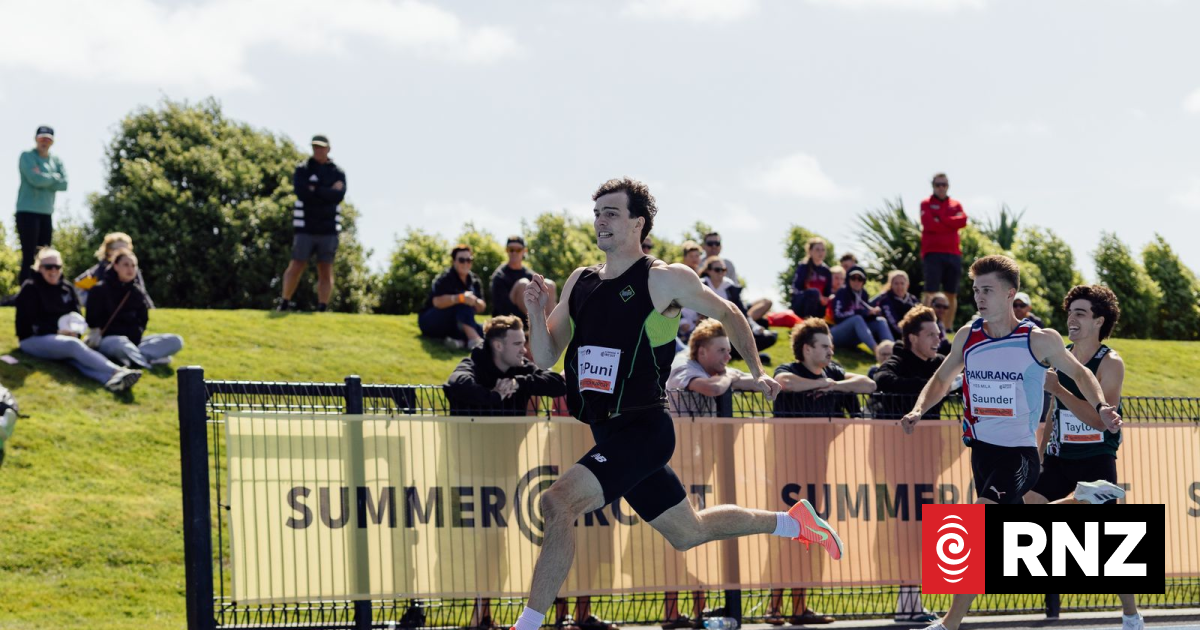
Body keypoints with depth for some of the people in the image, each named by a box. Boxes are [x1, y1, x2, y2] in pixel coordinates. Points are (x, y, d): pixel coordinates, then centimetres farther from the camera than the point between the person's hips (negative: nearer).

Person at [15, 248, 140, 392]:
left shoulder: (67, 288, 19)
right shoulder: (30, 289, 2)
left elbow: (78, 318, 16)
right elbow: (29, 322, -7)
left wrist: (75, 332, -8)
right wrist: (57, 332, -16)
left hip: (64, 337, 4)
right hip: (34, 340, -4)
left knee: (76, 356, -34)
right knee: (74, 345, -35)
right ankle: (118, 371, -58)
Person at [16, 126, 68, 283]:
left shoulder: (56, 161, 14)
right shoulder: (27, 157, -2)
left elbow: (64, 184, -1)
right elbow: (35, 179, -18)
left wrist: (43, 178, -11)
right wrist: (54, 177, -3)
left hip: (47, 214, 6)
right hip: (28, 212, -6)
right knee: (29, 256, -11)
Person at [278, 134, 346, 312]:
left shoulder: (338, 172, 8)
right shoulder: (302, 169, 4)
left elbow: (339, 195, -10)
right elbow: (302, 192, -14)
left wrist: (315, 190, -11)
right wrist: (327, 193, -11)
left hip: (328, 229, 1)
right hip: (305, 228, -1)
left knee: (326, 271, -2)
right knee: (297, 266, -3)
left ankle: (322, 308, -3)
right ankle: (285, 303, 7)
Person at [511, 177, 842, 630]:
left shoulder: (666, 280, -8)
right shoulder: (580, 283, 10)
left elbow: (727, 314, 8)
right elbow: (545, 357, 10)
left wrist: (757, 373, 11)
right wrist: (536, 312, -9)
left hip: (643, 429, -7)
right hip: (609, 433, 7)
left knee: (557, 503, -24)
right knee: (689, 532, 20)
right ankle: (793, 522, 40)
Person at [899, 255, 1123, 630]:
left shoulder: (1040, 341, -8)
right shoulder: (968, 336, 4)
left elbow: (1079, 373, 8)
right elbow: (942, 379, 18)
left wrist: (1100, 407, -8)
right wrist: (918, 410, 0)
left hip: (1019, 453, -6)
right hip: (982, 448, 6)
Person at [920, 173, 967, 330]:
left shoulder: (956, 205, 15)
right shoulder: (926, 204, 4)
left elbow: (962, 221, -4)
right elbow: (929, 224, -12)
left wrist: (940, 219, -7)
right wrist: (951, 223, -3)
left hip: (953, 253, 5)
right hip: (933, 253, -4)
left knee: (951, 294, 7)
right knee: (930, 292, -12)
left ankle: (948, 327, 13)